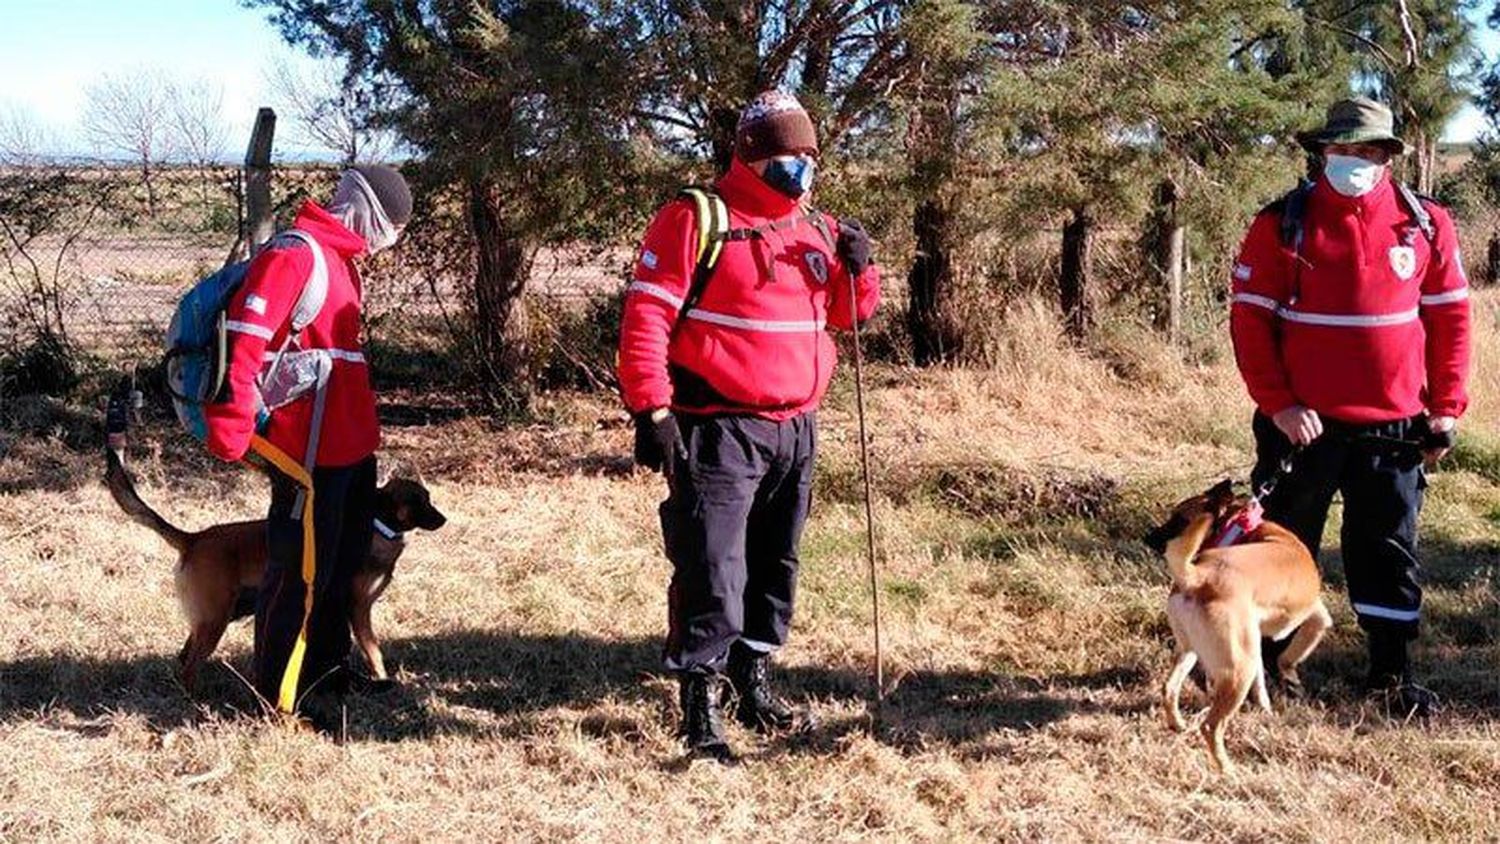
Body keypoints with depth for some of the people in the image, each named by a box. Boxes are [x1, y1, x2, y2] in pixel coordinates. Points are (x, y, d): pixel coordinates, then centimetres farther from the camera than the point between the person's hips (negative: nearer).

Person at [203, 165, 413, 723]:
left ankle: (327, 679, 38)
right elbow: (243, 338, -24)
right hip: (310, 453, -10)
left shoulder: (338, 257, 16)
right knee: (302, 575, 0)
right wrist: (231, 433, -25)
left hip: (350, 447, 10)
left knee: (344, 566, 22)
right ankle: (280, 702, 12)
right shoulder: (295, 254, -16)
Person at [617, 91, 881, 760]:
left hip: (797, 431, 7)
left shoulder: (817, 229, 12)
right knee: (712, 574, -7)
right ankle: (700, 709, 1)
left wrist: (857, 269, 0)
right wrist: (652, 410, -20)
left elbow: (846, 314, 22)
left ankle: (754, 681, 32)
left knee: (775, 566, 17)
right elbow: (646, 317, -13)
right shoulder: (695, 221, -9)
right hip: (719, 432, -7)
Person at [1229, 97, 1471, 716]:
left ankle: (1392, 670, 22)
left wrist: (1445, 408, 0)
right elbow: (1250, 320, -5)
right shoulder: (1282, 224, -4)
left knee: (1389, 550, 9)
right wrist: (1278, 404, -13)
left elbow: (1449, 317, 6)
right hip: (1305, 425, -1)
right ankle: (1260, 660, 25)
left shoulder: (1425, 224, 2)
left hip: (1393, 426, 2)